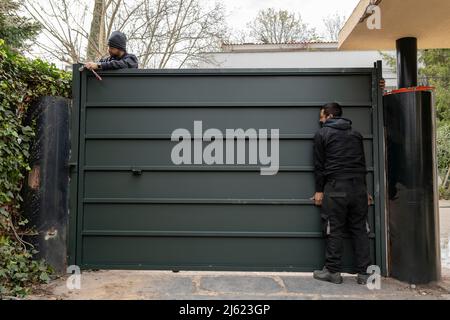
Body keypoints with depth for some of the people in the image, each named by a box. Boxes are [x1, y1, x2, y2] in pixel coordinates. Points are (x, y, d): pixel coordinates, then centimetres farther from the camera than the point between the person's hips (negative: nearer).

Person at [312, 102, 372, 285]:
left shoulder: (322, 134, 4)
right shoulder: (356, 134, 18)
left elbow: (319, 165, 0)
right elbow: (362, 163, 18)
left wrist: (319, 190, 4)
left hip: (335, 188, -4)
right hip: (358, 187, 5)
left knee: (334, 230, 0)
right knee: (360, 230, 7)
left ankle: (333, 272, 5)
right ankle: (364, 273, 9)